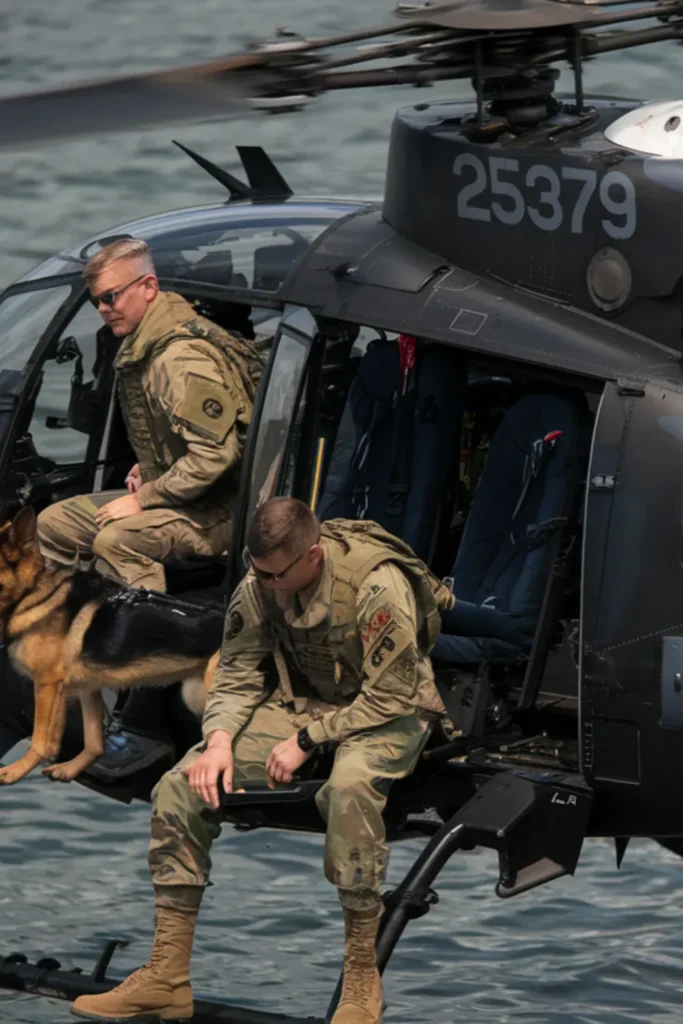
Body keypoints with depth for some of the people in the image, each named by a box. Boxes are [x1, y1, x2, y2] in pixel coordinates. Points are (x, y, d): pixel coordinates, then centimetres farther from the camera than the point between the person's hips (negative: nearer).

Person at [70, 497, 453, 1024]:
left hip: (387, 714, -6)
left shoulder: (377, 585, -27)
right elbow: (237, 676, 4)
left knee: (350, 787, -42)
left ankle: (363, 978, -28)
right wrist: (220, 741, -16)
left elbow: (390, 697, -23)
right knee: (181, 787, -13)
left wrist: (307, 739, -23)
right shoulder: (259, 586, -8)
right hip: (303, 701, 6)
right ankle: (167, 979, -7)